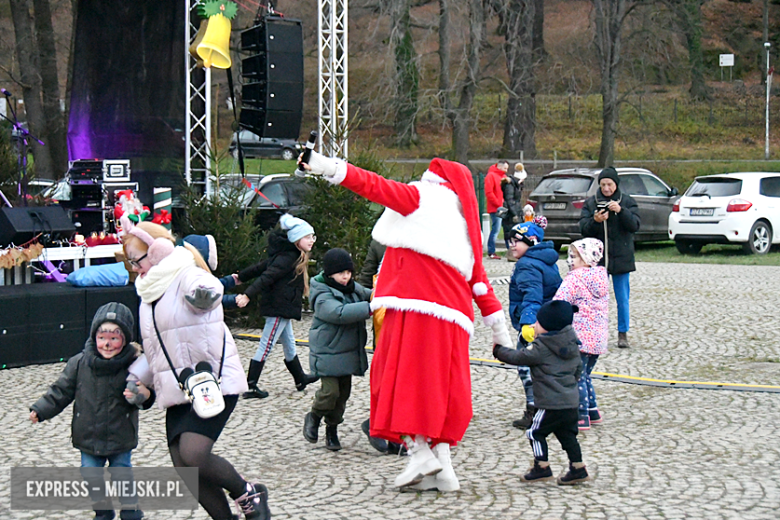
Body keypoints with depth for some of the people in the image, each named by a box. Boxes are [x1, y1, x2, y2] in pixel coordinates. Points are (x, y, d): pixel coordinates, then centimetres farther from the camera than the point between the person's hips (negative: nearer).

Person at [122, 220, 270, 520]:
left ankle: (249, 495, 0)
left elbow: (207, 294, -34)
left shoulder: (186, 277, -9)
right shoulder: (149, 295, 17)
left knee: (193, 455, -24)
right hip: (177, 392, 9)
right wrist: (134, 379, 12)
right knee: (186, 472, 1)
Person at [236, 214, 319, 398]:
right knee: (265, 347, -5)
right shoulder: (289, 257, -18)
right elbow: (267, 276, -26)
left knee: (290, 346, 22)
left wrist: (241, 277, 26)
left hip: (281, 308, 10)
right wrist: (248, 295, -33)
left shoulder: (291, 255, 12)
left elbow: (261, 267, 18)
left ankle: (300, 379, 37)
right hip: (279, 308, -10)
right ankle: (250, 387, -1)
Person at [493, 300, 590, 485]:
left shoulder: (540, 348, -12)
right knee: (567, 434, 15)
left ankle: (542, 468, 4)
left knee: (536, 433, 4)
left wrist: (498, 350, 8)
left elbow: (517, 357, -7)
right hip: (571, 402, 8)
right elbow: (578, 368, 22)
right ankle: (578, 468, 14)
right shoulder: (572, 345, 11)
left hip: (551, 404, -8)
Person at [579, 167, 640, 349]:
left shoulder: (627, 202, 3)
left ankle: (623, 333, 13)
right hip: (597, 258, 1)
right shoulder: (590, 203, 4)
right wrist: (595, 221, -23)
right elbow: (583, 228, -3)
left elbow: (635, 226, -7)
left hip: (621, 258, -1)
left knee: (623, 298, 4)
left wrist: (621, 211, -22)